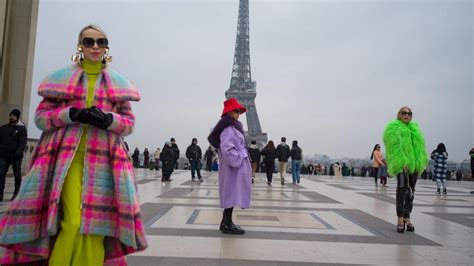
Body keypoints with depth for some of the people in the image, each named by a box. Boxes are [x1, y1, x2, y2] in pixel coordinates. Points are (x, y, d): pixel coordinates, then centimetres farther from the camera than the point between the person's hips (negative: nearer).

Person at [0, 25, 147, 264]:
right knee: (72, 222, -14)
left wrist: (108, 119, -9)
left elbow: (129, 122, 12)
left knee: (95, 223, -5)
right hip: (67, 157, -1)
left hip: (103, 158, 1)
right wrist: (72, 114, -9)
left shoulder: (117, 83, 15)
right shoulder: (61, 78, 13)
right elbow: (40, 117, 9)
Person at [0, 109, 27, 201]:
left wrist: (18, 152, -26)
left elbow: (23, 142, -12)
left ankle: (17, 194, 16)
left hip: (16, 156, -3)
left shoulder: (22, 129, -1)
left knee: (17, 176, 7)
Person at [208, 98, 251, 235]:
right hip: (233, 167, -10)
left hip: (237, 166, 10)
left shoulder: (233, 128, 18)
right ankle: (227, 225, 2)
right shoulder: (228, 128, -15)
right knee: (232, 194, -6)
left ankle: (226, 222, 22)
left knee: (231, 195, 14)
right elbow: (227, 150, -25)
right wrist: (238, 161, -18)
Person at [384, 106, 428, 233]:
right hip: (401, 162, -6)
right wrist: (402, 162, -19)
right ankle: (400, 219, -12)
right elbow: (394, 145, -9)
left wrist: (422, 161, 6)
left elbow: (420, 144, 18)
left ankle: (407, 218, 17)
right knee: (402, 187, -16)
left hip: (414, 162, 6)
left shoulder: (414, 127, 23)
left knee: (410, 190, 8)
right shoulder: (393, 127, 3)